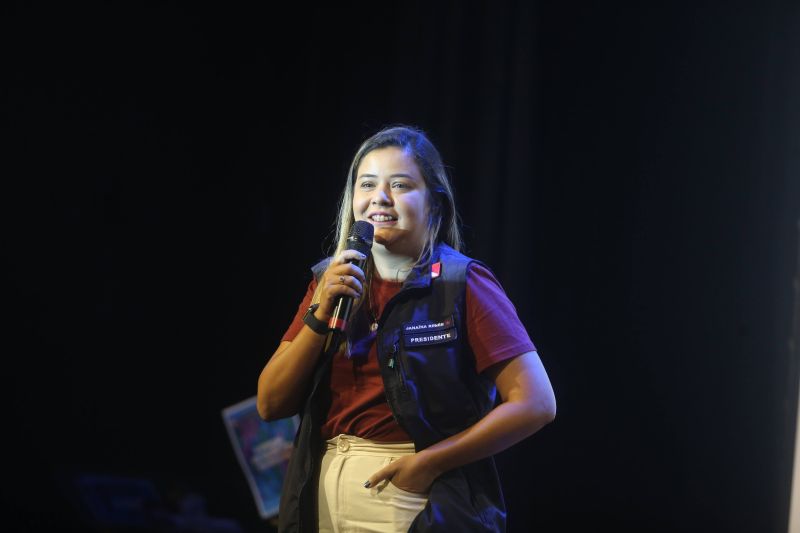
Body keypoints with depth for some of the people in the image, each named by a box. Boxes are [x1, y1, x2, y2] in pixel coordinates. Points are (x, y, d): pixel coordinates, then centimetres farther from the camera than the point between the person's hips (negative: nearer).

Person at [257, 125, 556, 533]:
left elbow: (535, 403, -14)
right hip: (325, 498, 5)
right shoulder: (332, 281, 6)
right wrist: (320, 314, -11)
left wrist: (431, 461, -17)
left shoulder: (462, 283, -8)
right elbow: (270, 405, 1)